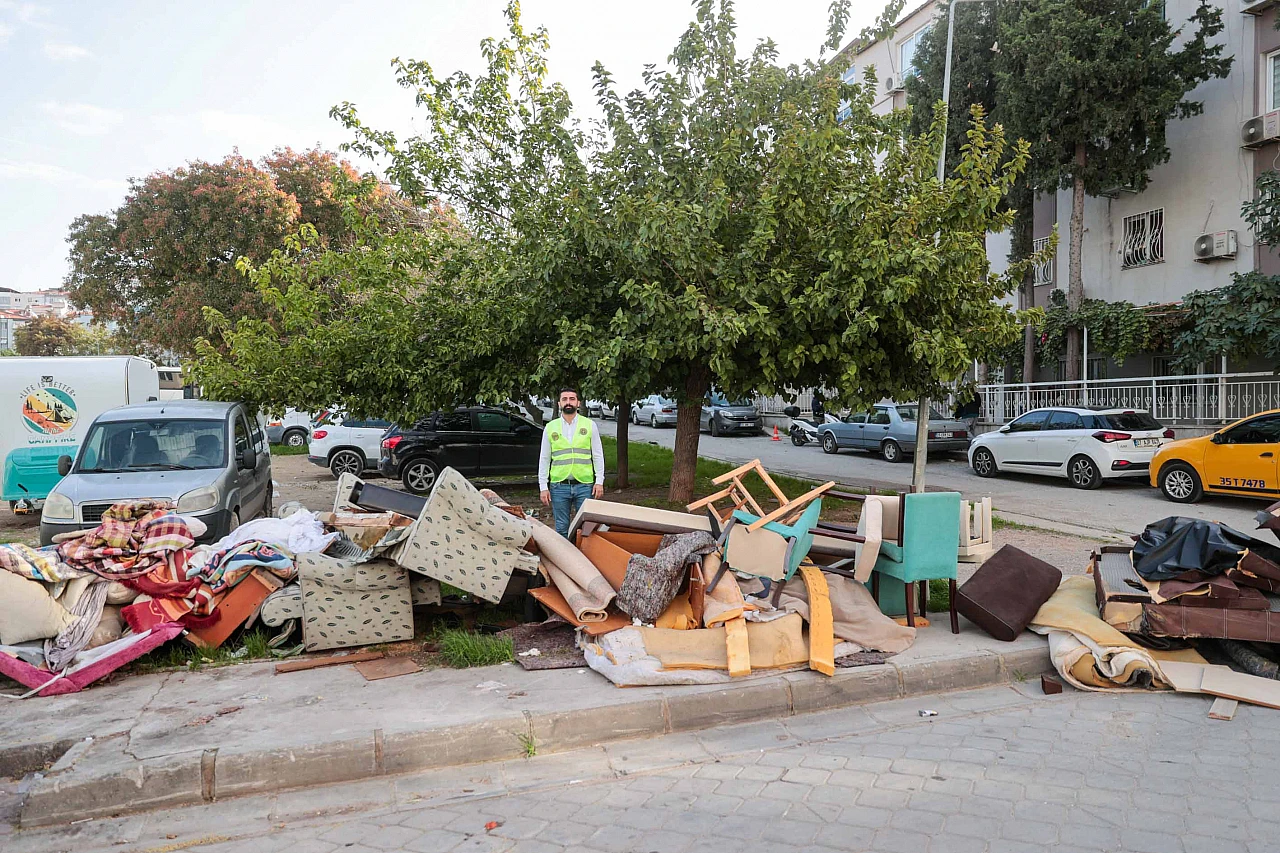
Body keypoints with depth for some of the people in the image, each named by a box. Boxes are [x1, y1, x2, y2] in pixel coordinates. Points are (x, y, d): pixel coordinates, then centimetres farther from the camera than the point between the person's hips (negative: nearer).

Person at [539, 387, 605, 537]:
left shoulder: (589, 425, 5)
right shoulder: (550, 427, 7)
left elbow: (598, 456, 5)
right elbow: (544, 459, 8)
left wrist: (599, 482, -3)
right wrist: (543, 487, 2)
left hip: (585, 485, -1)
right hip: (559, 486, 1)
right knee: (561, 529, 7)